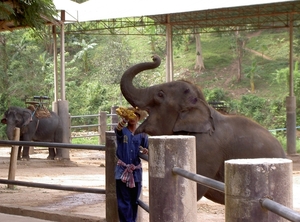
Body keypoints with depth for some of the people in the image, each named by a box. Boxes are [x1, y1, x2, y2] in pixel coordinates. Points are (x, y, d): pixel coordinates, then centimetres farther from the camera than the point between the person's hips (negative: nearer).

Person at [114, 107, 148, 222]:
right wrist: (122, 122, -50)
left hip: (136, 172, 3)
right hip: (122, 171, -3)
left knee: (134, 201, 10)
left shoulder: (142, 134, 5)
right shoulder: (122, 131, -2)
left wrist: (145, 151, -19)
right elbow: (118, 129, -26)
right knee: (124, 202, -6)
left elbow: (148, 151, 6)